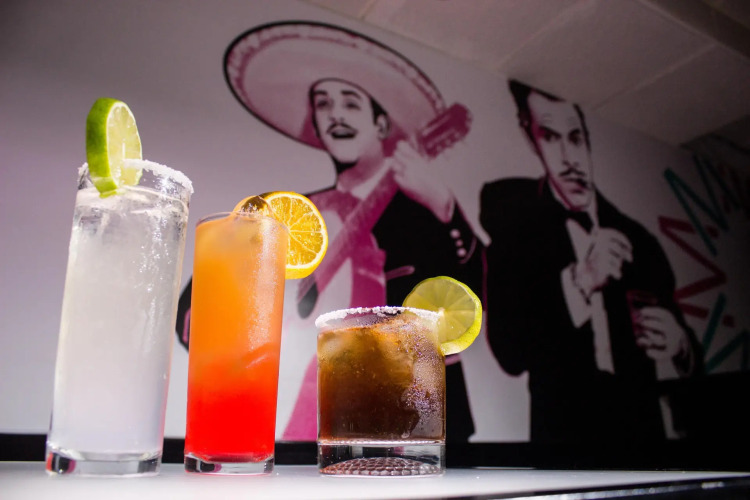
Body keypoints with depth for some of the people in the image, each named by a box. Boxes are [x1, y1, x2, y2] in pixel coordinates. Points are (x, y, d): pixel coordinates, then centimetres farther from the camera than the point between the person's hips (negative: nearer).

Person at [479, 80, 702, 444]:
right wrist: (579, 280, -18)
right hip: (563, 430, -3)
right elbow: (510, 350, -11)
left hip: (644, 428, 3)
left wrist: (679, 344, -6)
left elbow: (688, 356, 14)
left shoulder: (640, 240, 5)